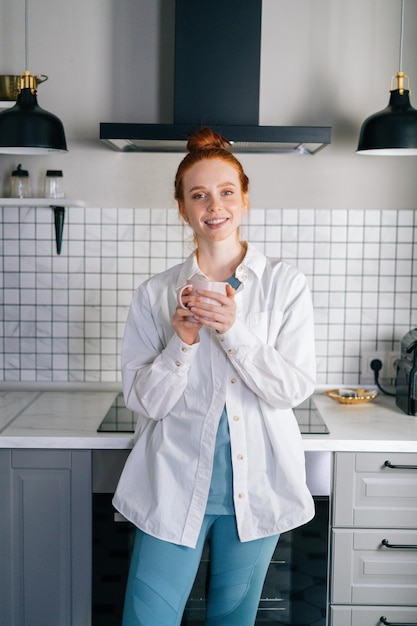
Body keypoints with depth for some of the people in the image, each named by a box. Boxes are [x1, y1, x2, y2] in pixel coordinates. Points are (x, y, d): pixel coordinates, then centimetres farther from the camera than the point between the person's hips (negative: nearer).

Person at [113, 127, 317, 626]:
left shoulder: (285, 284, -3)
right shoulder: (156, 293, -2)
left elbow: (296, 388, -8)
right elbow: (142, 399, -3)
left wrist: (233, 330, -21)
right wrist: (182, 342, -20)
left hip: (256, 485, 1)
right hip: (176, 485, 0)